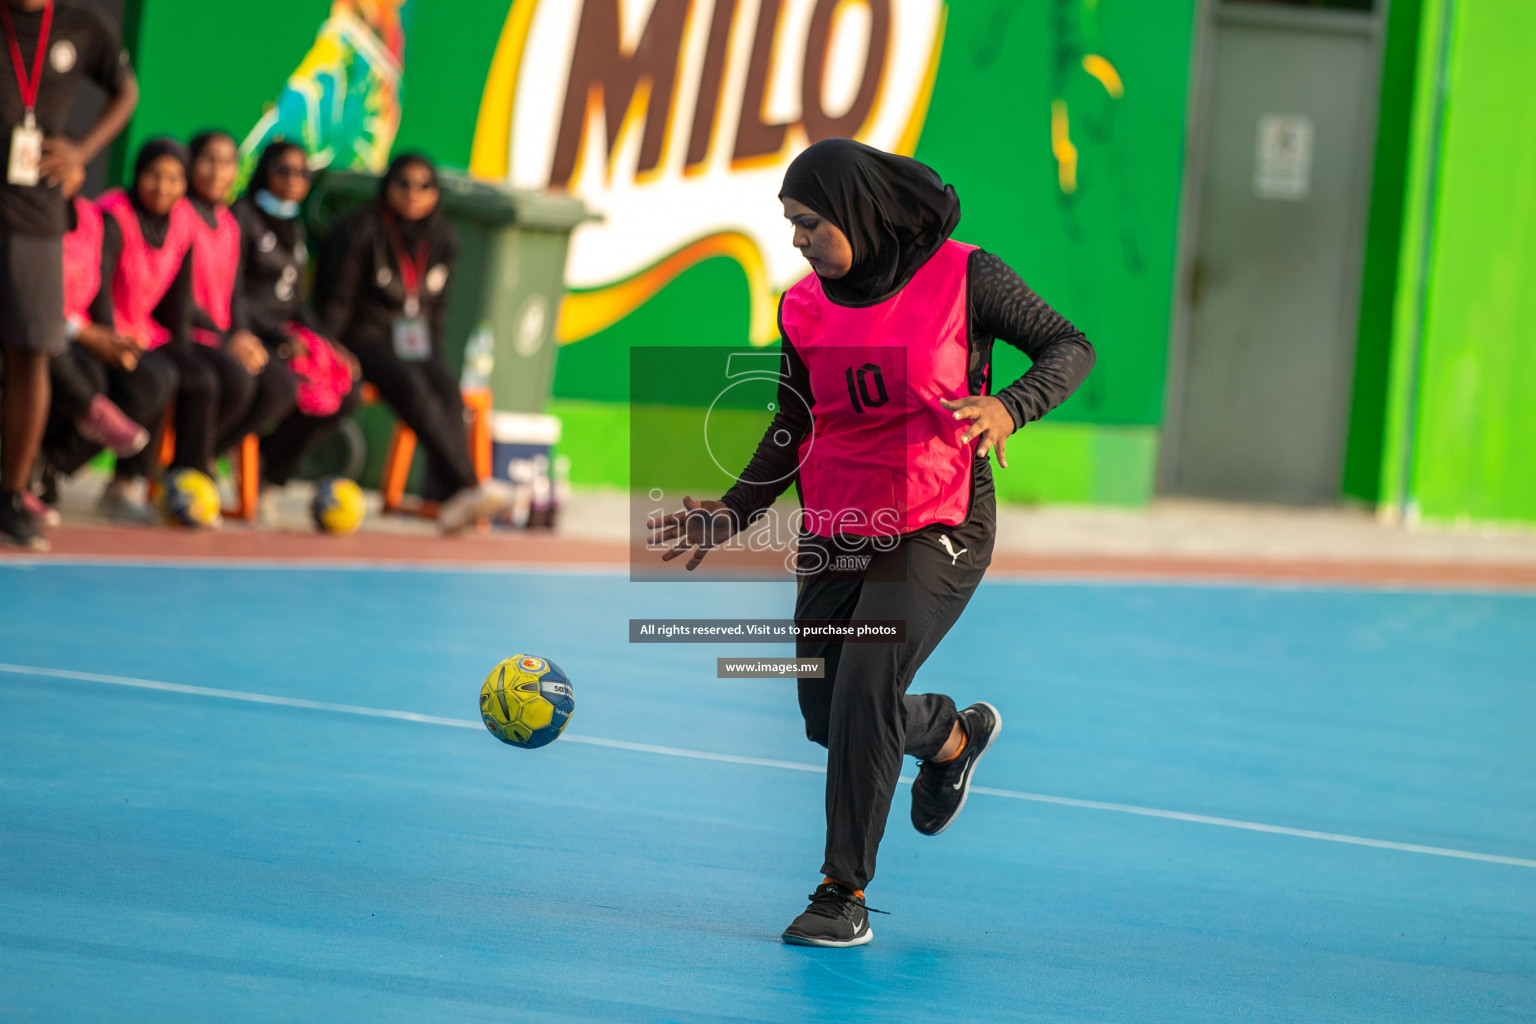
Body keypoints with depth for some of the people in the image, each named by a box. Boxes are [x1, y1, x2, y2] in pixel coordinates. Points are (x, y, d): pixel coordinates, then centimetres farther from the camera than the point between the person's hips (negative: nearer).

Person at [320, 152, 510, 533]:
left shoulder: (442, 241, 11)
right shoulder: (361, 231, -4)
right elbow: (338, 301, -3)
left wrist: (434, 354, 11)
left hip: (416, 343, 5)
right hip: (366, 337, -4)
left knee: (446, 388, -28)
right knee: (410, 387, -34)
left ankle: (451, 499, -41)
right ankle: (468, 485, -44)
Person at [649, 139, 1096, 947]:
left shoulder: (962, 277, -9)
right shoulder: (803, 307, 4)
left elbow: (1071, 347, -2)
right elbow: (792, 429, 13)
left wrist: (1010, 407, -21)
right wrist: (732, 513, 0)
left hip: (936, 527, -5)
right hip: (833, 533, 6)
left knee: (864, 687, -21)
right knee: (827, 717, 8)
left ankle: (845, 894, -9)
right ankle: (953, 735, 42)